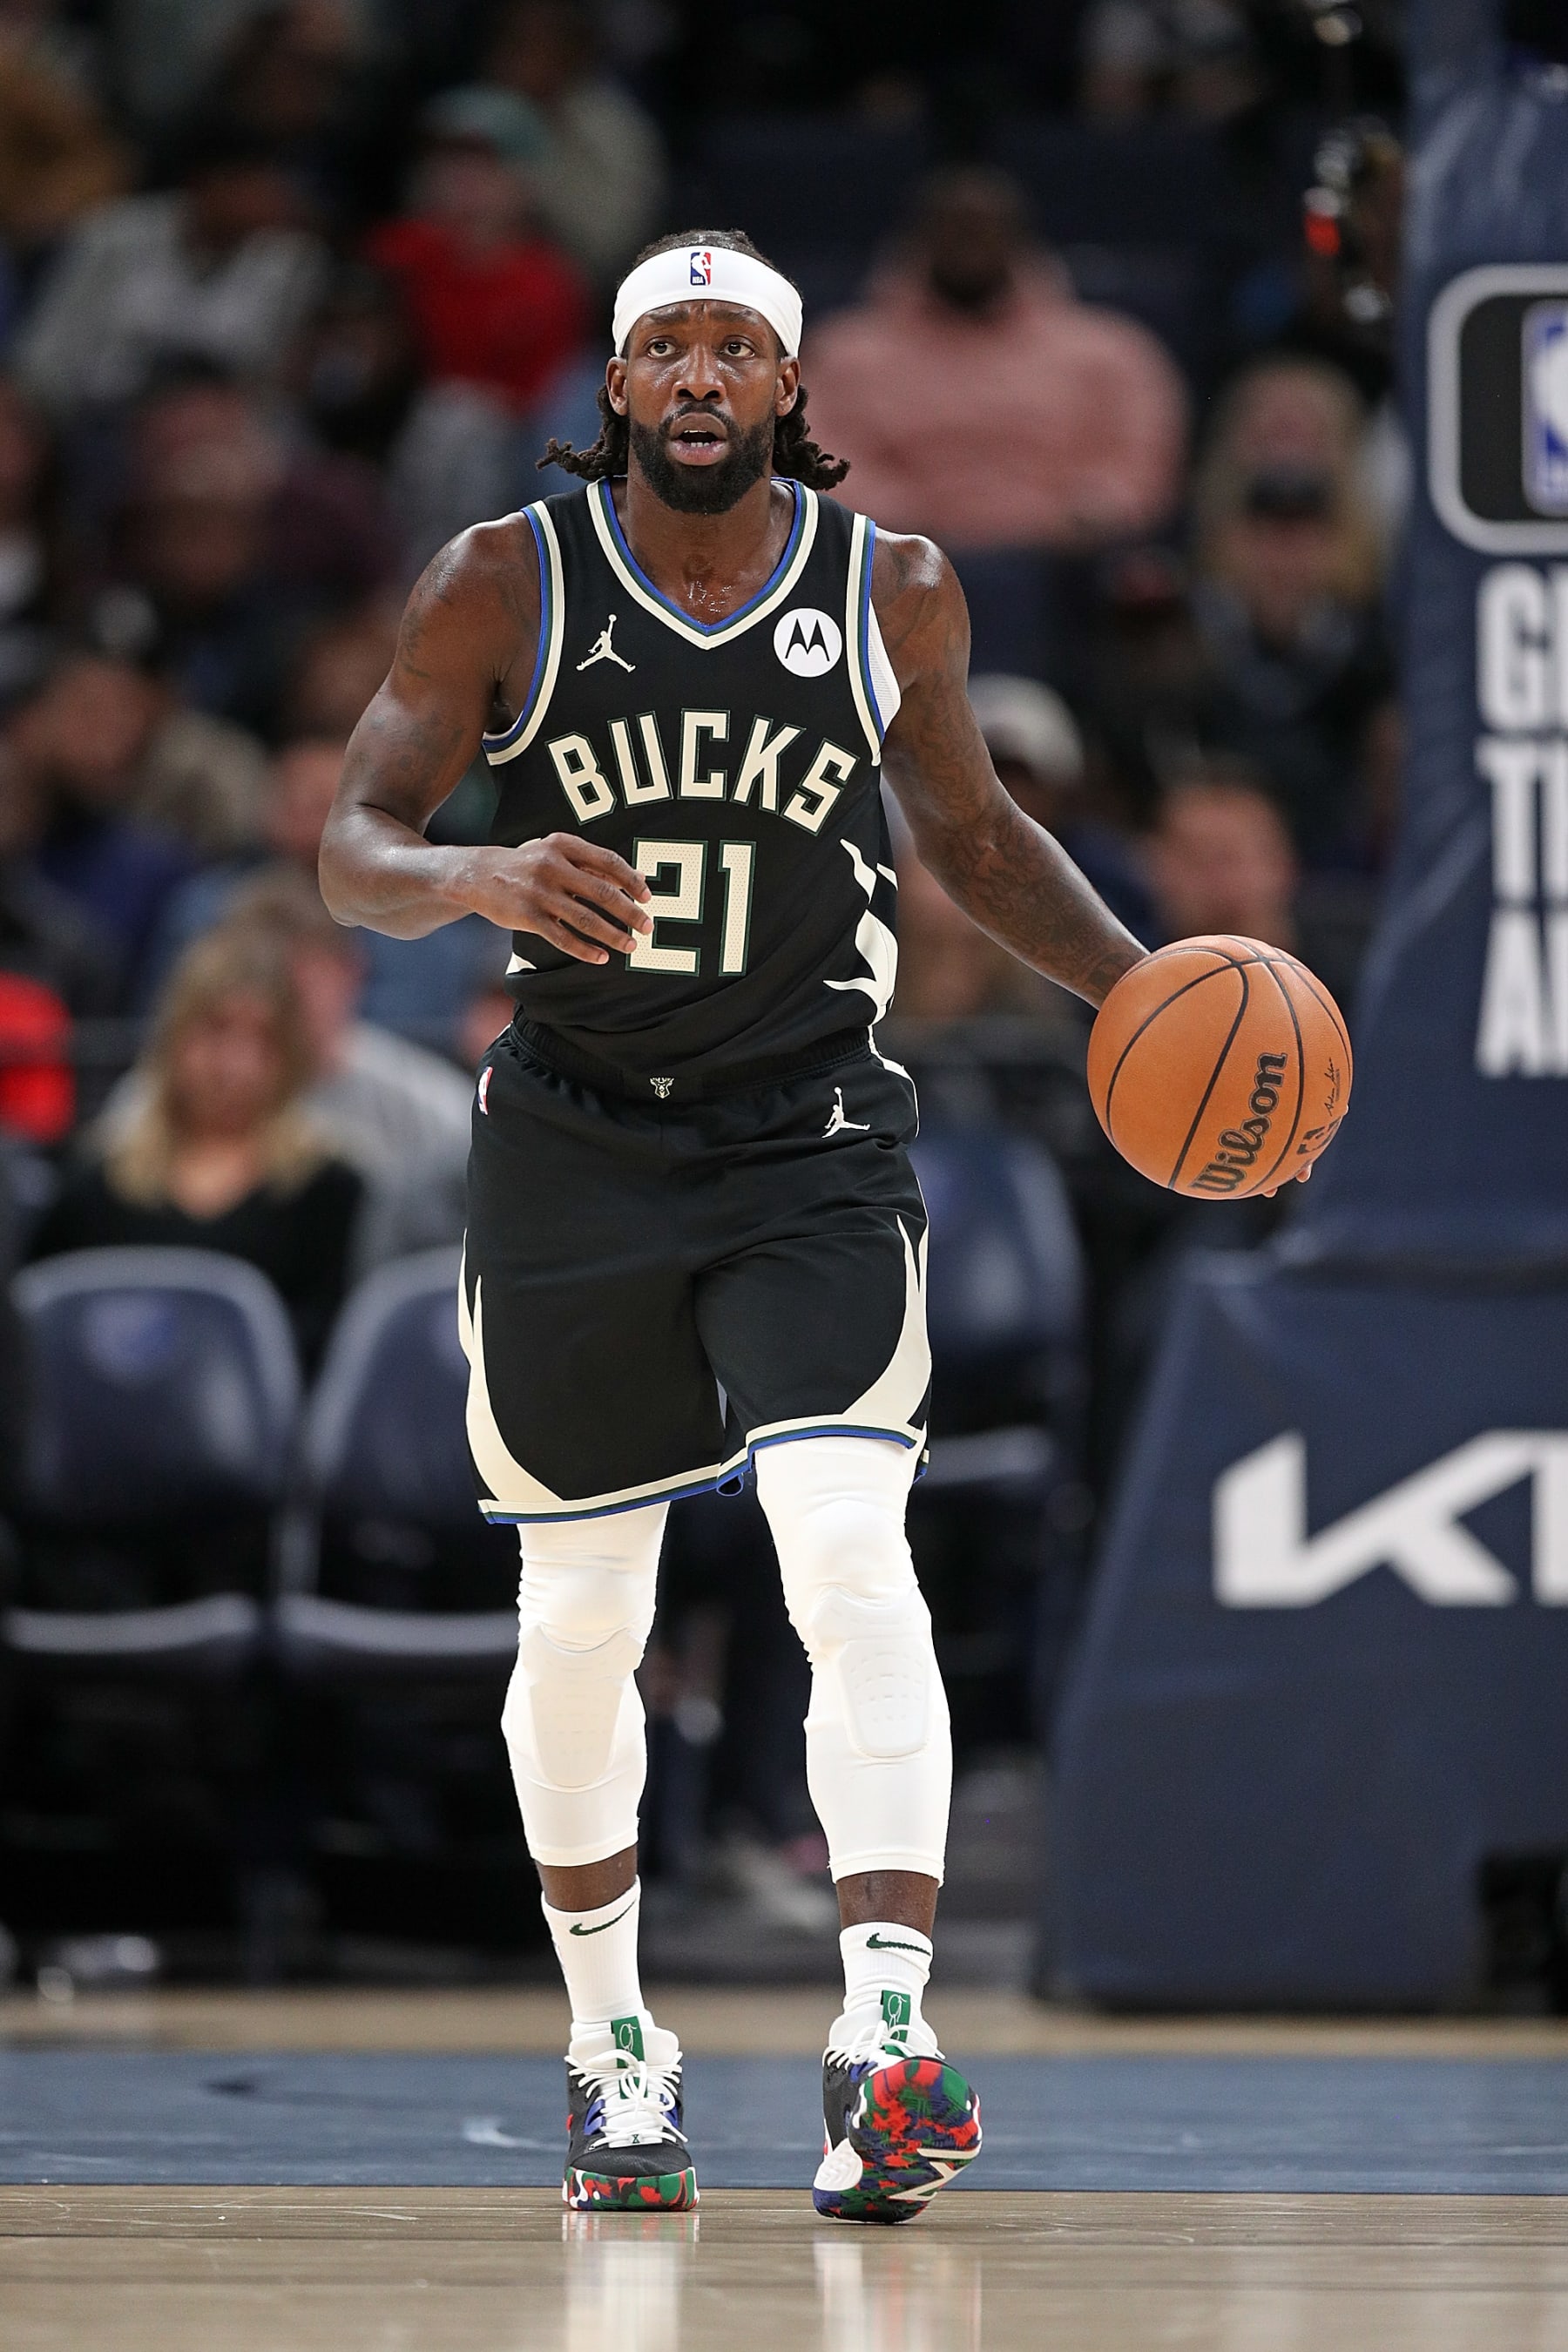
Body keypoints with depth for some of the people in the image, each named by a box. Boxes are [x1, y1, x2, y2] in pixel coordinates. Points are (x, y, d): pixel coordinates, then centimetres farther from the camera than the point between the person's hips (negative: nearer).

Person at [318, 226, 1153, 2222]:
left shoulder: (893, 595, 0)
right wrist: (478, 877, -32)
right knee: (579, 1619, 8)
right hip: (574, 1152, 1)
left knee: (852, 1554, -20)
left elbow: (974, 835, 16)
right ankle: (613, 2048, 28)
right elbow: (351, 849, -9)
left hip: (811, 1149, 0)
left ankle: (886, 2042, -28)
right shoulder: (504, 586, -5)